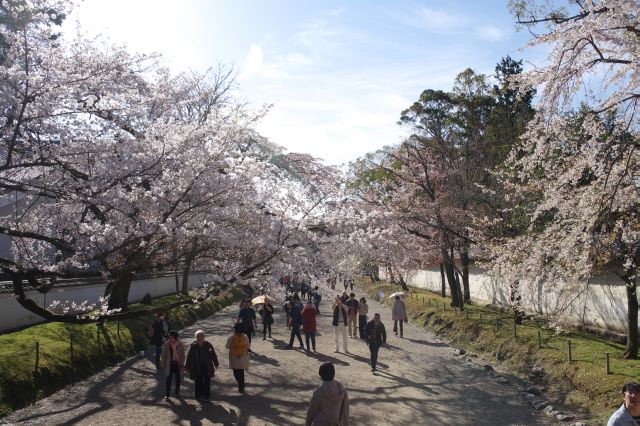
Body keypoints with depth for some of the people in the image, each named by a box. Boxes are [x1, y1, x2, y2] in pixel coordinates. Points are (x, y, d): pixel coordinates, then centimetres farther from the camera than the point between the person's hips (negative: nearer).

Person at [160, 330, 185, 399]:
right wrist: (163, 365, 0)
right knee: (168, 379, 2)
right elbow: (163, 355, 1)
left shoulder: (180, 345, -6)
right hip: (169, 364, -1)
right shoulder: (166, 345, -6)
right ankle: (167, 394, 12)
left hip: (177, 364, 1)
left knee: (178, 379, 11)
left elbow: (182, 355, 0)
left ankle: (177, 393, 26)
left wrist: (181, 365, -1)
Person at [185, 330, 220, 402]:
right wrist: (187, 366, 1)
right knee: (198, 382, 7)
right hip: (197, 368, 0)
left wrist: (216, 363, 12)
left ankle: (206, 396, 10)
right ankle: (199, 395, 22)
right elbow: (189, 357, -1)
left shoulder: (208, 345, -5)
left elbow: (213, 355, 6)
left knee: (207, 381, 0)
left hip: (207, 367, 0)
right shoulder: (193, 346, -7)